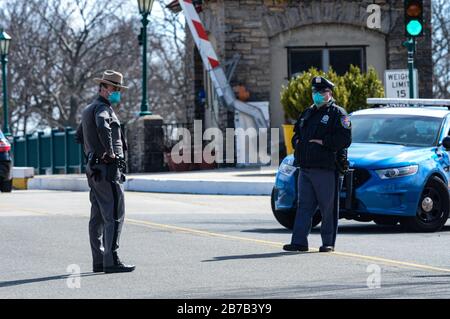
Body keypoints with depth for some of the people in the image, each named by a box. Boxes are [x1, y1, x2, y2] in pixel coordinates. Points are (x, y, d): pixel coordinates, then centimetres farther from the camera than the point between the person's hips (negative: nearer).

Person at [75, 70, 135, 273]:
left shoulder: (88, 110, 19)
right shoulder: (102, 108, -11)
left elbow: (79, 136, 32)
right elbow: (102, 127, -34)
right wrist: (110, 152, -24)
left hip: (94, 169, 10)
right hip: (108, 168, -10)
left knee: (98, 216, 10)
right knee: (115, 216, -11)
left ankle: (99, 261, 13)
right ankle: (111, 261, -16)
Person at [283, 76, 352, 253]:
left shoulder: (337, 114, -2)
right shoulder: (308, 113, 21)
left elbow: (344, 139, -13)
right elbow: (296, 133, 30)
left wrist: (323, 142, -16)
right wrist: (297, 142, 8)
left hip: (326, 169, -7)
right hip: (305, 168, 7)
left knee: (328, 208, -1)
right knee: (304, 205, 4)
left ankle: (328, 243, 6)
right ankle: (299, 241, 3)